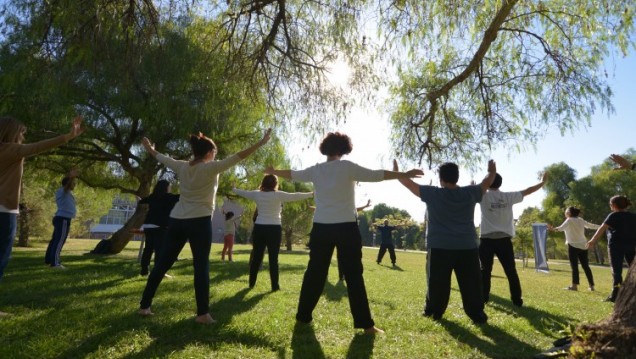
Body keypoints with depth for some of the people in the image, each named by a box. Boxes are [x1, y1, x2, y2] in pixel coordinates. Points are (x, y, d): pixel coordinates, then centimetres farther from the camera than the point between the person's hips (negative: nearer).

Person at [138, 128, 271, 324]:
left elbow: (161, 157, 23)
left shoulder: (182, 167, 6)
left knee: (162, 263, 13)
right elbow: (238, 157, -14)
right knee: (201, 267, -1)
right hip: (200, 222, -6)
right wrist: (261, 142, -11)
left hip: (177, 220, 6)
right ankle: (202, 313, 1)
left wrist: (148, 147, 43)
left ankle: (144, 305, 23)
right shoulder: (211, 168, -10)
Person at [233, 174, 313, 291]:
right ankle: (275, 286, 5)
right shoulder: (278, 195, -8)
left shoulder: (256, 194, 4)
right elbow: (295, 196, -8)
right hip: (274, 229, -4)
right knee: (273, 259, 1)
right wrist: (312, 194, 0)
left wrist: (233, 189, 39)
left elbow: (243, 192, 19)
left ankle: (251, 283, 20)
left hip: (259, 228, 4)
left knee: (256, 257, 12)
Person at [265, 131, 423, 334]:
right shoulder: (348, 167, -5)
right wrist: (405, 175, 4)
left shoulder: (316, 170, 6)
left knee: (314, 273, 14)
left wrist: (273, 172, 39)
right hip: (346, 228, -3)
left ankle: (303, 316, 24)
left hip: (321, 228, 4)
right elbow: (376, 175, -5)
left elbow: (292, 175, 20)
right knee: (353, 275, 2)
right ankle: (365, 323, 6)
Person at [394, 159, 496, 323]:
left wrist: (396, 172, 19)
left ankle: (433, 312, 19)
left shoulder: (432, 194, -3)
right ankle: (477, 314, 8)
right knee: (470, 283, 6)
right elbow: (486, 183, 20)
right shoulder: (470, 193, 3)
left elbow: (409, 183, 4)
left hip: (440, 247, -1)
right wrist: (492, 172, 41)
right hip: (467, 247, 2)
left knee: (437, 283, 9)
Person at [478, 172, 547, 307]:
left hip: (487, 239, -2)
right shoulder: (508, 196, 3)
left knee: (485, 270, 8)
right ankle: (517, 299, 15)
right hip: (504, 239, 2)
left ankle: (483, 298, 11)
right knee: (511, 271, 10)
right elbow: (527, 191, 13)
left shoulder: (483, 196, -5)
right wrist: (543, 182, 25)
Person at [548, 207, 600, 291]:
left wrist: (553, 229, -45)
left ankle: (574, 285, -5)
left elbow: (561, 228, -26)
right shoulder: (581, 220, 12)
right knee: (586, 266, 12)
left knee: (574, 266, -4)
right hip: (583, 246, 6)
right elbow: (591, 225, 27)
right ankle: (591, 285, 16)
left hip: (573, 246, -6)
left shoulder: (569, 220, -6)